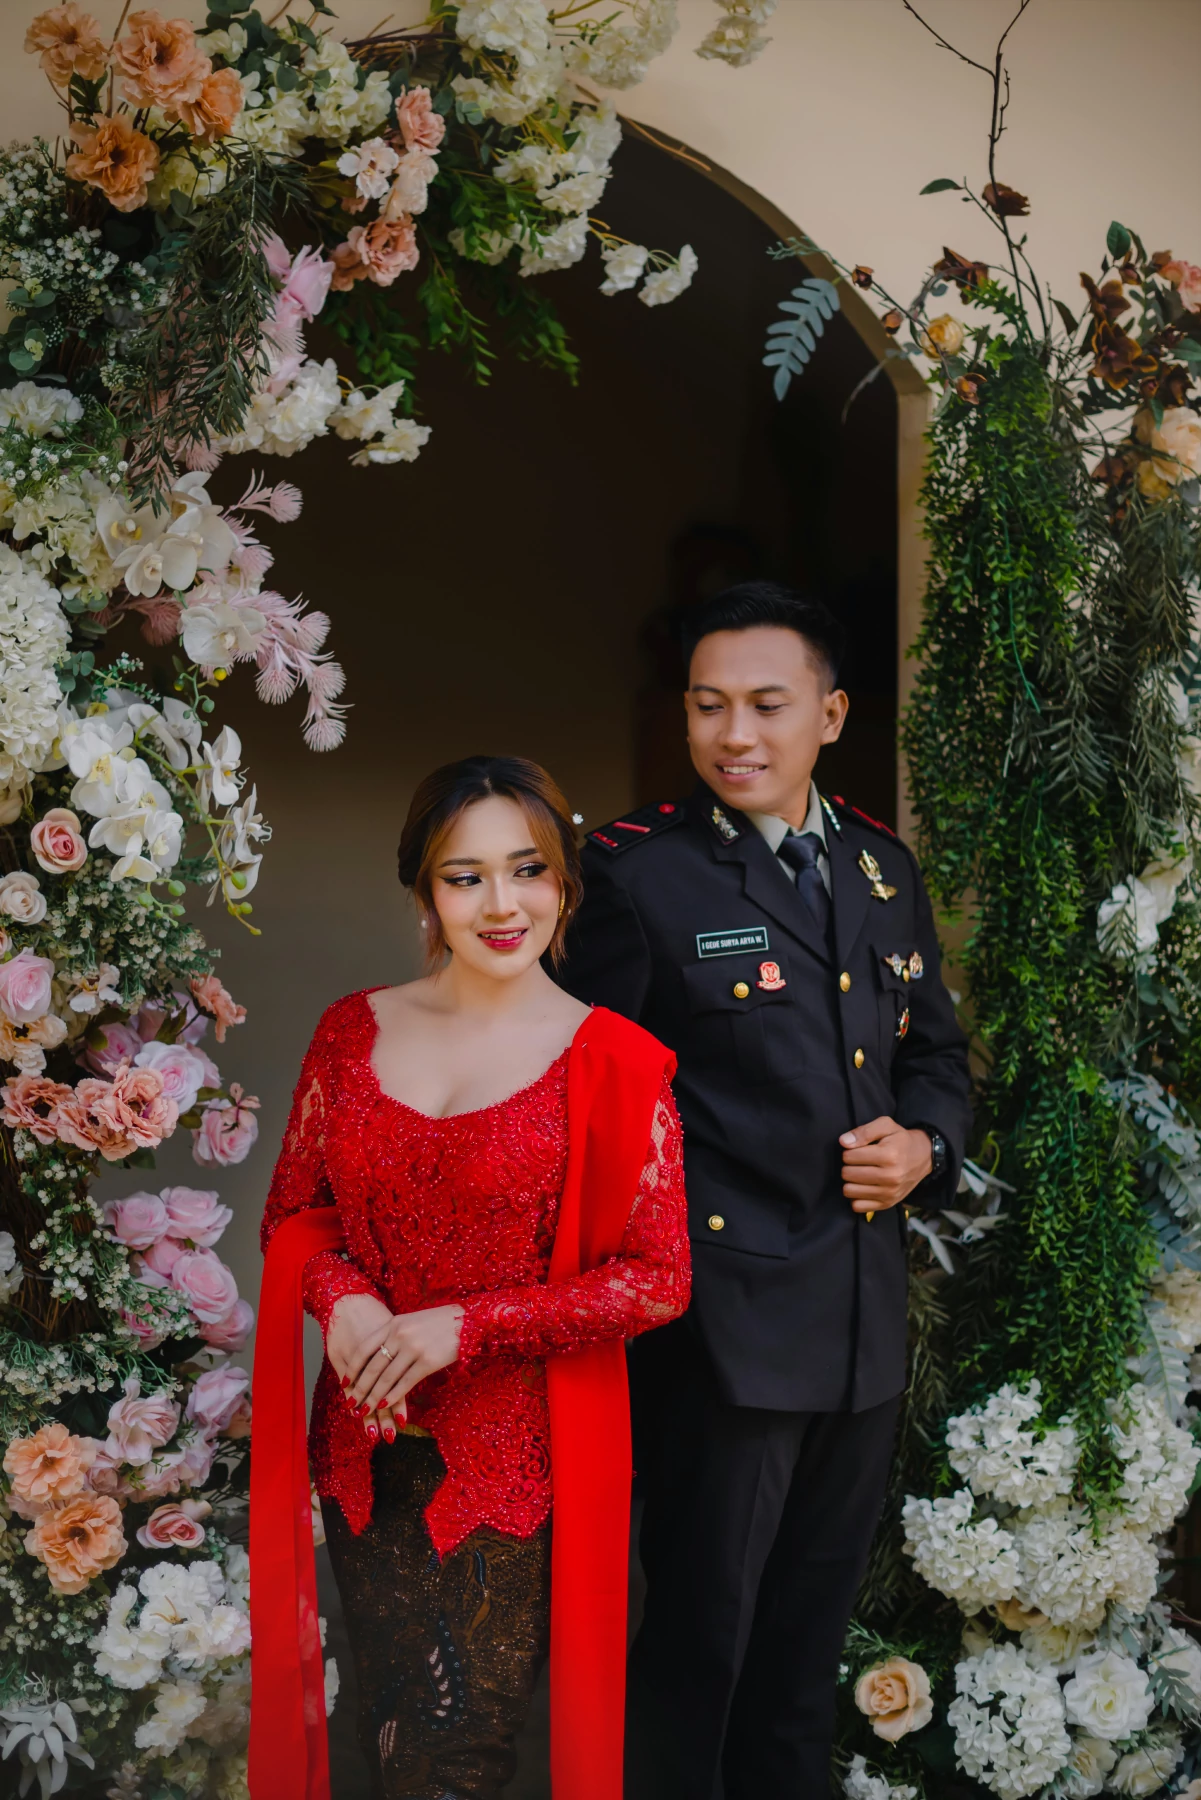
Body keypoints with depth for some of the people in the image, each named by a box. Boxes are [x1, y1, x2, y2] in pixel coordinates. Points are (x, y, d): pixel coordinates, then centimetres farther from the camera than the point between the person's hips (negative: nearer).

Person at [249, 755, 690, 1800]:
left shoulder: (614, 1061, -10)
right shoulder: (354, 1032, 2)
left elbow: (658, 1280, -9)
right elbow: (291, 1213, 10)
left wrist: (465, 1325, -17)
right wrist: (342, 1300, -12)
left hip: (522, 1457, -4)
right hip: (367, 1442, 4)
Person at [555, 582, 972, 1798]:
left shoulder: (883, 867, 8)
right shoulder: (637, 870, -11)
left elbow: (935, 1048, 18)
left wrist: (923, 1145, -3)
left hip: (866, 1314, 6)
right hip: (721, 1316, -6)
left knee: (812, 1623, 20)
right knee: (701, 1631, 6)